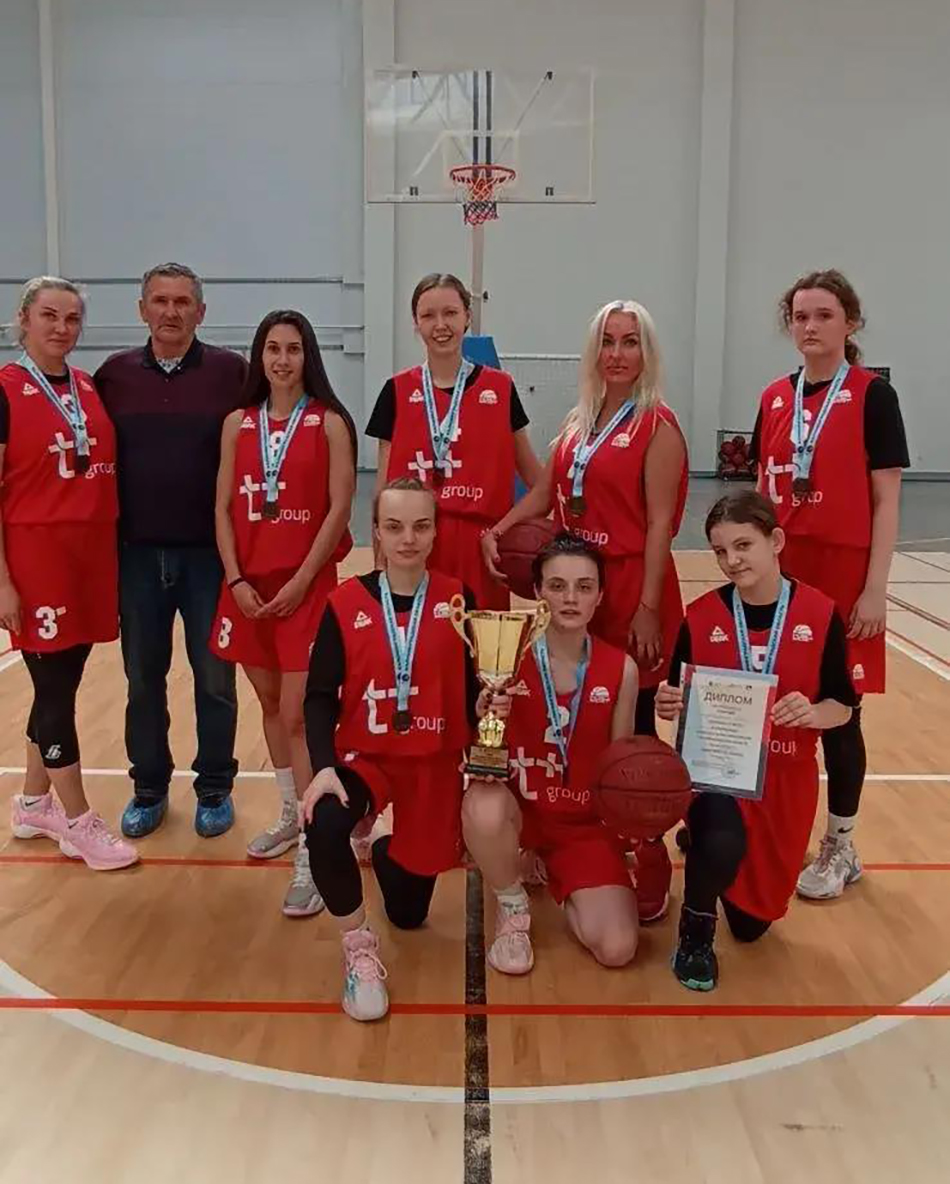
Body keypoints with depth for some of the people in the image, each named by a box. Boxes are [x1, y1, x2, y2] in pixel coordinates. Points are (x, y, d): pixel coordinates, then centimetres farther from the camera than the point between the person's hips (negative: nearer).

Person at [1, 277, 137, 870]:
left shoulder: (91, 387, 10)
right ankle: (79, 822, 12)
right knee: (56, 687, 1)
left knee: (61, 683, 14)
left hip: (92, 554, 6)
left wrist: (116, 556, 13)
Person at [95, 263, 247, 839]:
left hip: (211, 552, -2)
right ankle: (149, 790, 27)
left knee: (215, 677, 7)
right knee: (143, 678, 12)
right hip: (137, 552, 2)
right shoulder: (114, 374, 5)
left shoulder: (232, 373, -2)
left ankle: (215, 790, 23)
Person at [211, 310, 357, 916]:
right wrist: (236, 580, -4)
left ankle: (312, 853, -4)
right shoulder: (237, 423, 8)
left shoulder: (329, 422, -3)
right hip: (248, 585, 5)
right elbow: (224, 508, 6)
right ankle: (292, 815, 33)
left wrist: (301, 580, -13)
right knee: (269, 705, 15)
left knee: (299, 715, -9)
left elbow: (339, 508, -8)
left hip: (307, 583, -5)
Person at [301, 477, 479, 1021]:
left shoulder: (457, 598, -6)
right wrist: (324, 766, -23)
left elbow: (474, 687, -3)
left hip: (434, 763, 1)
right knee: (324, 829, -35)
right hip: (363, 754, -1)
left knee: (409, 912, 11)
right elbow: (321, 695, -10)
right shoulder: (345, 604, -8)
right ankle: (360, 948, -7)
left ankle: (386, 849, 49)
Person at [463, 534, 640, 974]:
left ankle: (557, 878, 24)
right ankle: (513, 908, -4)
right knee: (483, 804, -39)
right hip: (518, 806, -2)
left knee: (616, 950, -12)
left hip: (586, 822, 2)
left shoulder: (621, 669, -7)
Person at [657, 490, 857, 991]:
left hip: (785, 779, 2)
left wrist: (811, 713, -26)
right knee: (724, 843, -36)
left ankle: (704, 848, 46)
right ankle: (695, 935, -1)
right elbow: (679, 698, 0)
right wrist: (667, 705, -23)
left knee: (751, 922, 11)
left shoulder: (820, 615, -9)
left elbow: (842, 706, -4)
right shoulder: (701, 616, -7)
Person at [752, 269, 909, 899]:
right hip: (778, 571, 5)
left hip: (843, 571, -4)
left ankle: (840, 846, 20)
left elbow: (887, 501, -8)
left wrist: (875, 589, -12)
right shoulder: (775, 397, 8)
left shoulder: (872, 394, -6)